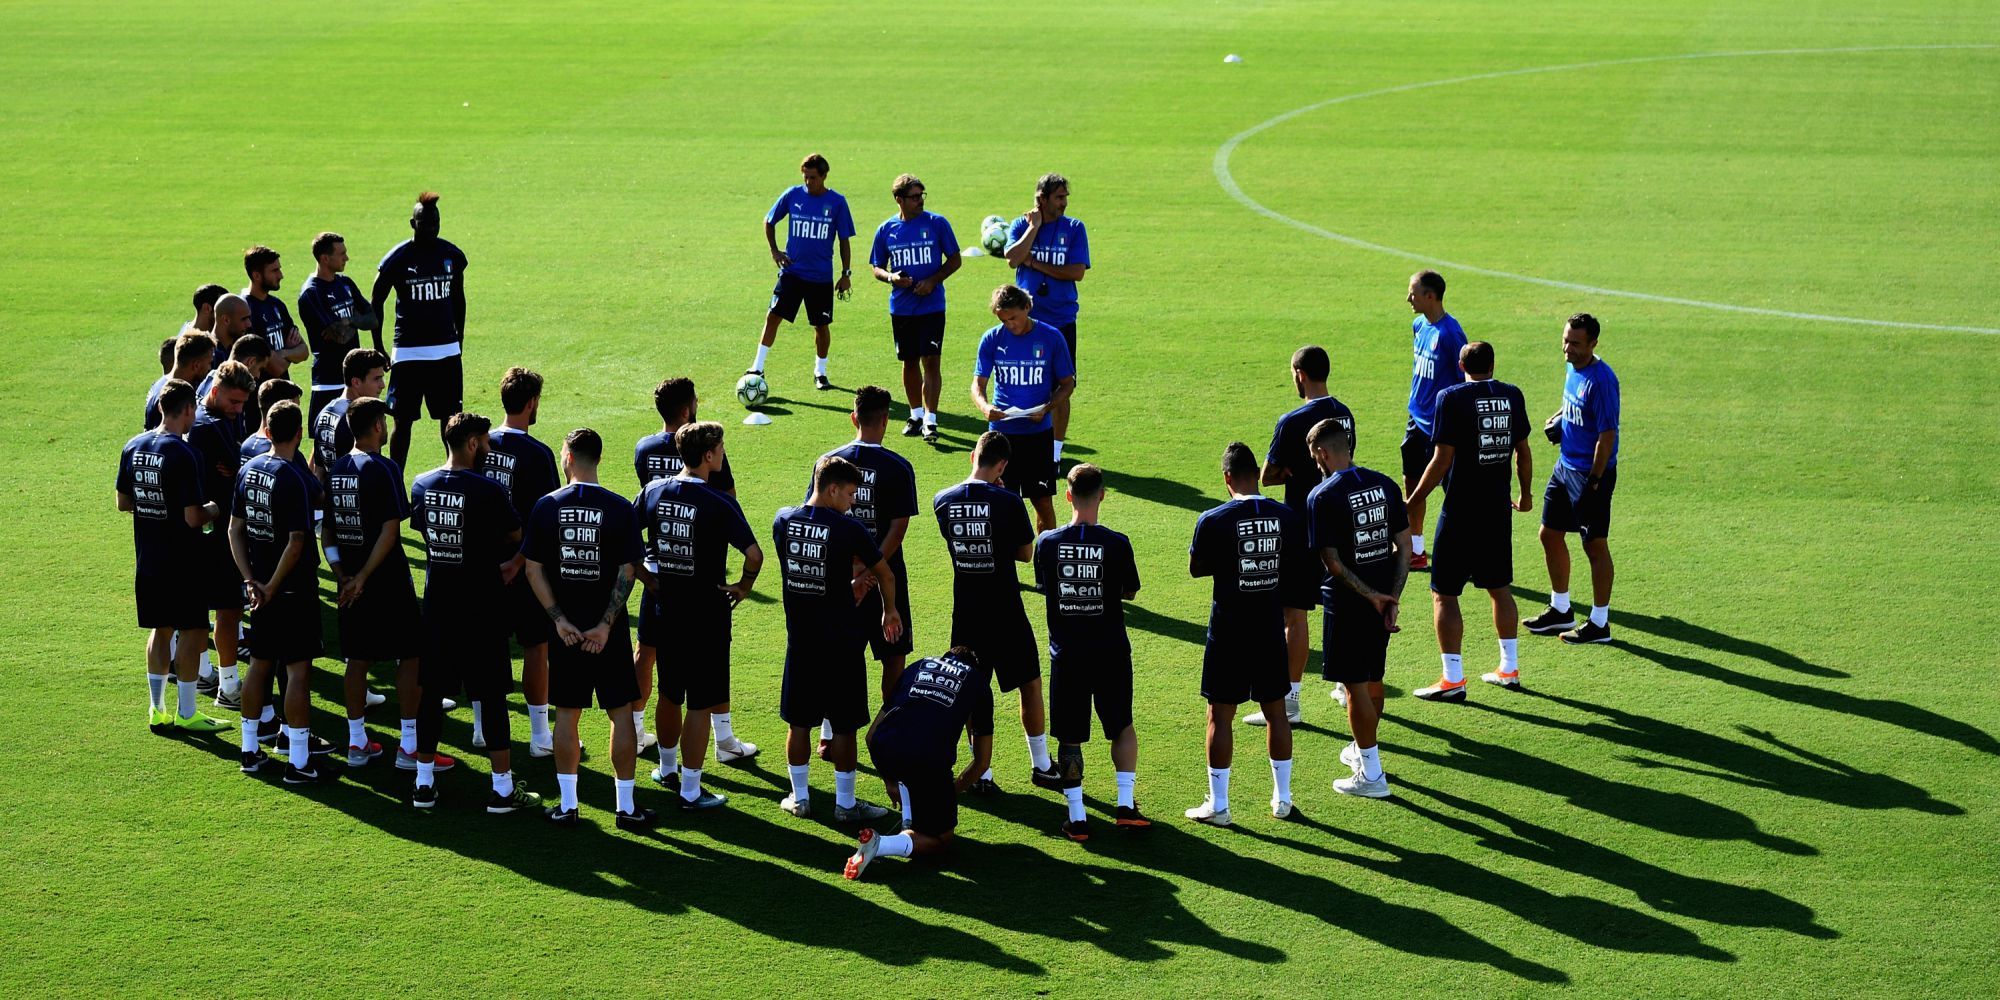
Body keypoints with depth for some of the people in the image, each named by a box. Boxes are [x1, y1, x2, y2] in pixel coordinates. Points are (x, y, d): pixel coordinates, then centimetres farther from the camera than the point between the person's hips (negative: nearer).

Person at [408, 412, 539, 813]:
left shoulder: (421, 485, 2)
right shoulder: (487, 490, -15)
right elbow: (518, 537, -5)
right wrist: (514, 564, 19)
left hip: (437, 604, 5)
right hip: (481, 607, -5)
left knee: (431, 690, 12)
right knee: (492, 695, 2)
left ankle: (424, 783, 17)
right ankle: (503, 788, 6)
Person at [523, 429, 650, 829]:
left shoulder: (547, 506, -4)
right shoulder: (619, 509, -7)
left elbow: (533, 569, -4)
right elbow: (627, 572, -11)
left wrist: (559, 619, -5)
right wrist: (606, 625, -9)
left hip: (566, 628, 1)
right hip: (610, 630, -1)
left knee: (566, 713, 10)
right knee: (621, 712, 6)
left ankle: (567, 805, 13)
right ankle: (627, 807, 8)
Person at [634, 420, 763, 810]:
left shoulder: (653, 492, -1)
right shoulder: (719, 503, -17)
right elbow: (753, 553, -23)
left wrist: (646, 577, 10)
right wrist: (744, 586, -5)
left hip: (664, 608, 6)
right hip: (705, 612, -5)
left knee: (669, 694, 22)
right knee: (700, 703, 1)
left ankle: (668, 768, 38)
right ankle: (690, 790, 4)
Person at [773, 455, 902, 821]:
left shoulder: (783, 521, -2)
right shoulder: (849, 529, -14)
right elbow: (885, 574, 0)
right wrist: (889, 610, 20)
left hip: (799, 640, 4)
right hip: (840, 643, -4)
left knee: (799, 722, 13)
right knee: (844, 725, 5)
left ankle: (799, 797, 22)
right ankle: (845, 803, 12)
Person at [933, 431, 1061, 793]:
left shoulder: (943, 501, -5)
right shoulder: (1008, 502, -15)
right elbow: (1026, 554, -4)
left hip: (965, 611, 3)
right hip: (1005, 612, -3)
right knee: (1030, 684, 13)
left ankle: (982, 774, 13)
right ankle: (1041, 766, 21)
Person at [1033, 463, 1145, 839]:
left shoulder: (1047, 542, -8)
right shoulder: (1116, 544, -12)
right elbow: (1130, 592, 1)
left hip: (1066, 653, 0)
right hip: (1111, 652, 0)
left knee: (1069, 737, 9)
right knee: (1122, 726, 19)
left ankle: (1076, 818, 5)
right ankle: (1126, 805, 11)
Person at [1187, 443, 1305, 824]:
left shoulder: (1213, 520, -15)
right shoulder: (1286, 517, -3)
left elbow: (1195, 568, -2)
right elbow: (1295, 568, 9)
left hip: (1228, 630, -4)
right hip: (1271, 628, 4)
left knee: (1220, 714, 5)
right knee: (1275, 710, 15)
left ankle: (1218, 805, 8)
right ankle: (1282, 797, 22)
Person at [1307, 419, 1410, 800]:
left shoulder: (1322, 497, -15)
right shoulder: (1384, 484, 3)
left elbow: (1333, 562, -19)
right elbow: (1404, 547, 2)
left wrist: (1371, 596, -12)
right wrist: (1391, 600, 0)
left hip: (1347, 605, -6)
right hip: (1383, 602, 6)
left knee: (1356, 686, 1)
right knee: (1373, 680, 21)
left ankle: (1372, 775, 5)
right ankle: (1363, 749, 39)